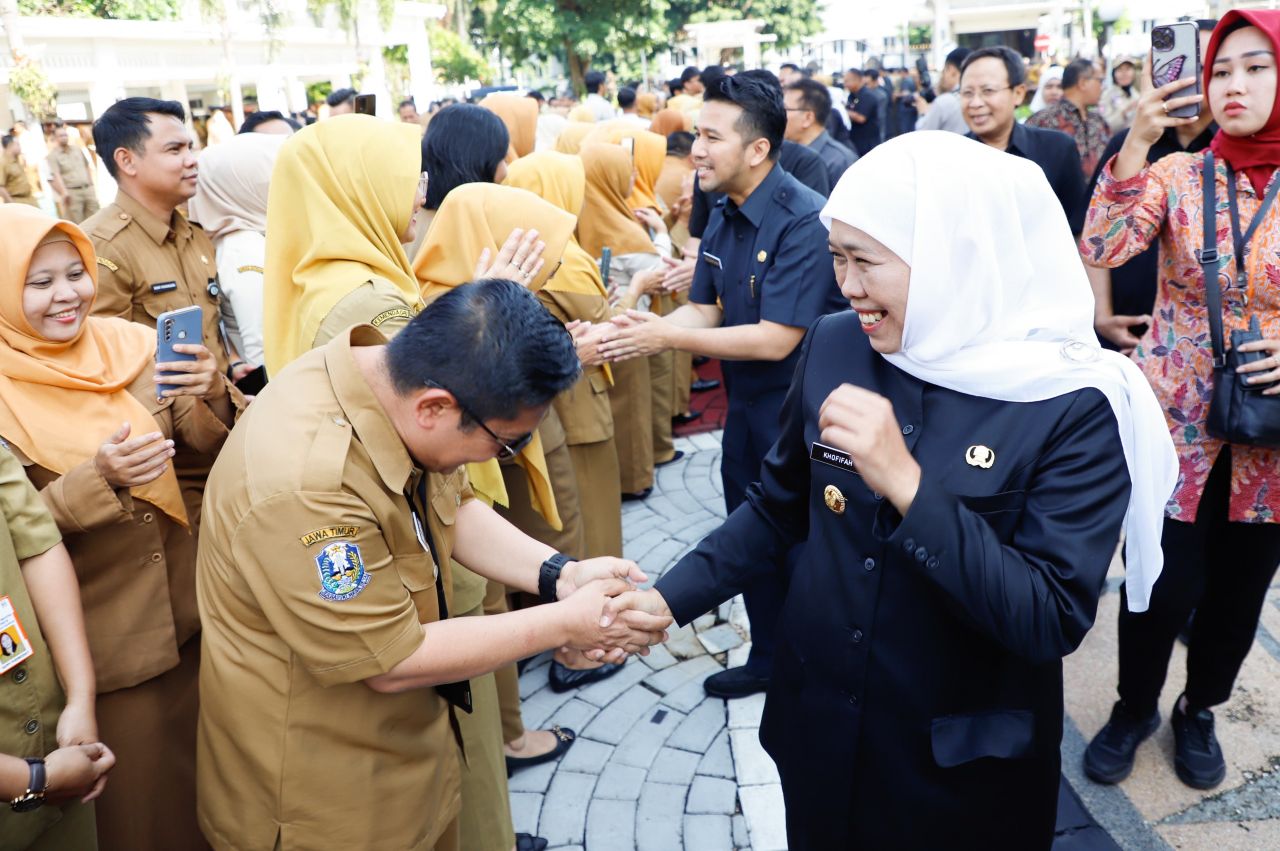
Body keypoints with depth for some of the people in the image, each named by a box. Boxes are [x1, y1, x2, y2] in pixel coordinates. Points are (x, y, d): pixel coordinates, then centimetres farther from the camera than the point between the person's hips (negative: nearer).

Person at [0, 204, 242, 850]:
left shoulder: (130, 344, -4)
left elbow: (208, 443, -2)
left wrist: (214, 395, -23)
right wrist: (98, 478, -29)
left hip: (187, 608, 3)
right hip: (102, 638, -3)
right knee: (136, 791, 13)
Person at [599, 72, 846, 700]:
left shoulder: (804, 221, -23)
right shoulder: (724, 217, 3)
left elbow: (776, 339, -27)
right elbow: (703, 310, 3)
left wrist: (667, 337, -25)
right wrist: (644, 327, -18)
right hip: (745, 406, 8)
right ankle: (767, 659, 39)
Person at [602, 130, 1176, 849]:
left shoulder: (1074, 408, -19)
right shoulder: (835, 345, -7)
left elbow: (1052, 623, -24)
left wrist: (907, 484, -33)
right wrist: (671, 598, -7)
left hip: (965, 761, -3)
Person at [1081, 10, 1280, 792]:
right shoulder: (1179, 174, -4)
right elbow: (1101, 249, -20)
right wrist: (1137, 143, -26)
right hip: (1174, 422, -1)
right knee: (1162, 588, 2)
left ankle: (1200, 711, 40)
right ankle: (1134, 708, 30)